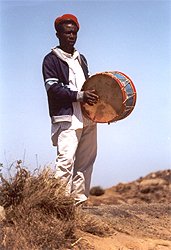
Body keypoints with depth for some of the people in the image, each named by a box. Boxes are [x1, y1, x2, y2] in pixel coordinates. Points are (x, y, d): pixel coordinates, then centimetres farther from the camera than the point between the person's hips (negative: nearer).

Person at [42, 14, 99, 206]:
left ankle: (79, 199, 13)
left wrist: (95, 96, 7)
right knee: (66, 159, -18)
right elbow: (53, 88, -11)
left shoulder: (81, 58, 22)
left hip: (88, 117, 7)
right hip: (66, 117, -7)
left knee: (86, 160, 7)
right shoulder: (51, 59, 1)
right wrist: (79, 95, -19)